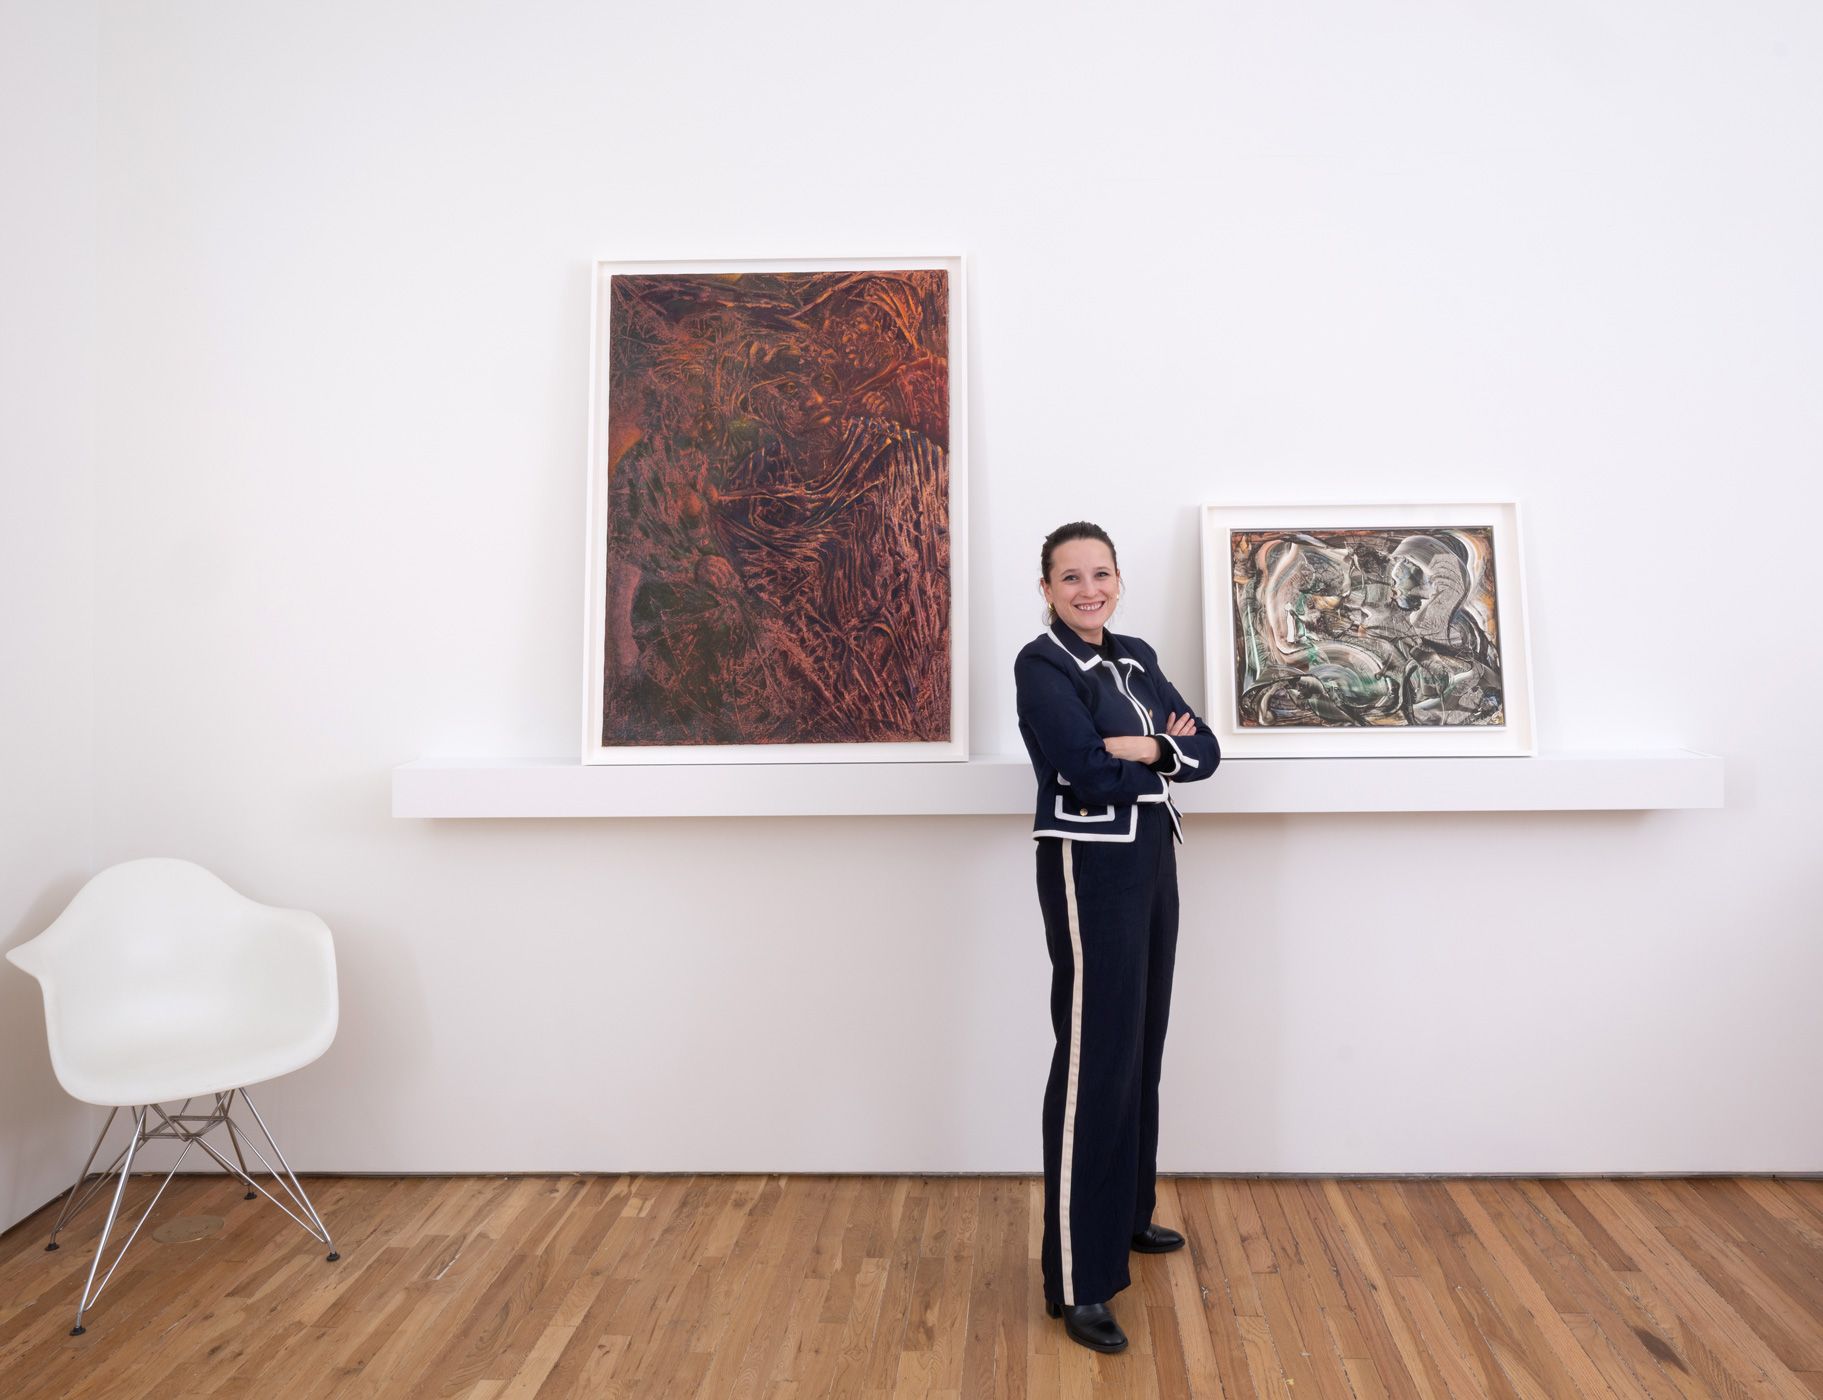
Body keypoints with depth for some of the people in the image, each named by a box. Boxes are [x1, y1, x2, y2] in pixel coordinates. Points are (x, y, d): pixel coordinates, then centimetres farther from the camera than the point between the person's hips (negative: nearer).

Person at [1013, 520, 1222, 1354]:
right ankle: (1077, 1282, 5)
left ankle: (1126, 1215, 36)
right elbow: (1091, 773, -21)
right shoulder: (1041, 665, -10)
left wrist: (1148, 749, -13)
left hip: (1153, 858, 8)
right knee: (1095, 1059, -5)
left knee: (1142, 1046, 17)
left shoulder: (1137, 657, 12)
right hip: (1089, 868, -8)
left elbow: (1206, 751, 6)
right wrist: (1165, 761, -5)